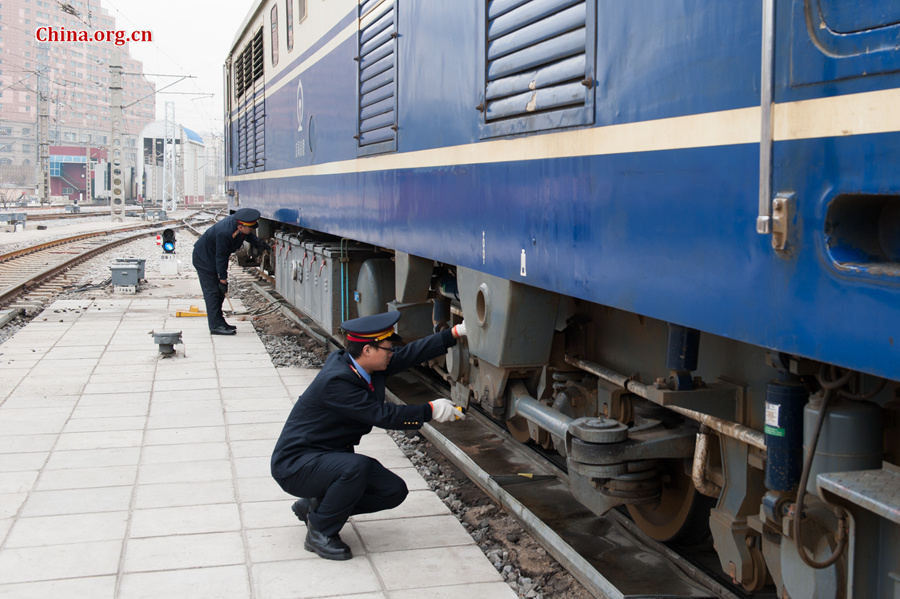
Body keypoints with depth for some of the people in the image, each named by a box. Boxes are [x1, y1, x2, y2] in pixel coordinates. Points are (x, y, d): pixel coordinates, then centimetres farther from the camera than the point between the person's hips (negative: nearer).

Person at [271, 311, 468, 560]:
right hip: (296, 465, -9)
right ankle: (320, 532, -13)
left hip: (331, 458, 9)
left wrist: (457, 332, -4)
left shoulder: (364, 365, -2)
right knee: (356, 466, -36)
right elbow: (382, 415, -27)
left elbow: (409, 354, 1)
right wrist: (430, 411, -20)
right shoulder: (335, 381, -28)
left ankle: (316, 505, 13)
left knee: (395, 491, -1)